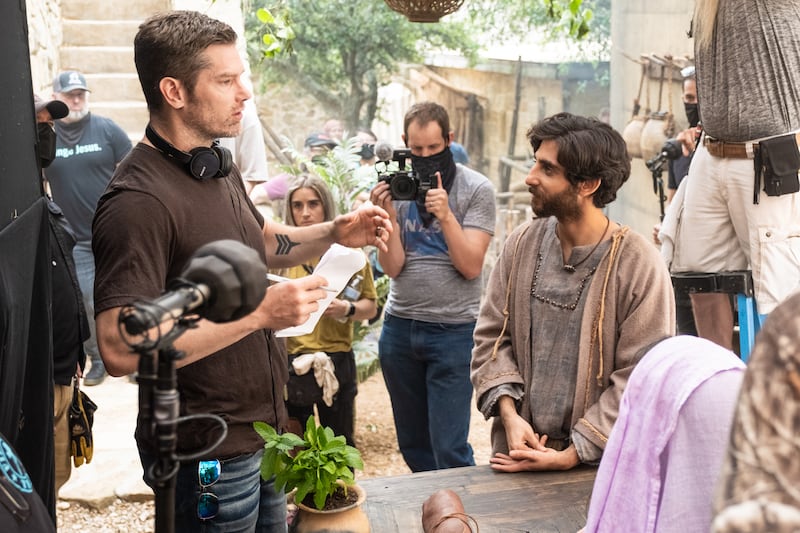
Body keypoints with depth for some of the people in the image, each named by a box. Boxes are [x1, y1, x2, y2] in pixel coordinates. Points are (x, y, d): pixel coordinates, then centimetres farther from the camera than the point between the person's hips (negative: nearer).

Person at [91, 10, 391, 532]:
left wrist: (334, 232, 5)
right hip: (204, 452, -8)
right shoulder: (139, 200, -25)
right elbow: (121, 348, -32)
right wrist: (261, 312, -29)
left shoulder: (220, 166, 6)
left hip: (259, 427, 9)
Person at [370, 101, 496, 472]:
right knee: (412, 444, 14)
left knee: (449, 450, -6)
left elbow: (471, 266, -11)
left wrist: (445, 215, -21)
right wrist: (388, 216, -15)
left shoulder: (476, 189, -5)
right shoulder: (395, 187, 4)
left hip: (453, 329, -4)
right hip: (399, 326, 4)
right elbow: (392, 268, -2)